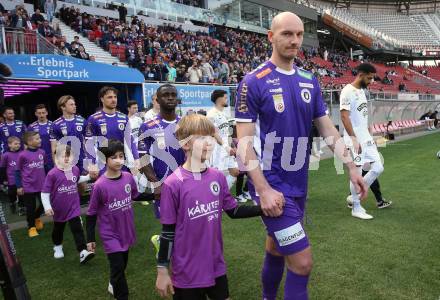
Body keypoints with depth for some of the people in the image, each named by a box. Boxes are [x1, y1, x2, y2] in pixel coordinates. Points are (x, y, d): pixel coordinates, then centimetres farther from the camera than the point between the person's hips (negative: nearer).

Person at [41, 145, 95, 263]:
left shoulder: (75, 169, -6)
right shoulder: (53, 173, -21)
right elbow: (44, 192, -16)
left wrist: (88, 177, 6)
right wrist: (47, 207, -22)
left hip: (74, 208, 1)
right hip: (59, 209, -1)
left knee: (78, 229, -6)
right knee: (58, 229, 22)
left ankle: (83, 252, -7)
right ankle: (57, 247, 46)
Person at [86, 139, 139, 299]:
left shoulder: (128, 177, -9)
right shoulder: (100, 185, -21)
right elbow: (91, 214, -10)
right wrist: (90, 239, -6)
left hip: (126, 231, 5)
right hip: (110, 234, -5)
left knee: (123, 264, 23)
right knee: (118, 267, -3)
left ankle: (114, 285, 51)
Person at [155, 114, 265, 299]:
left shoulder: (218, 177, -3)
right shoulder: (173, 184, -18)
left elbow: (233, 211, 9)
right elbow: (168, 231, -11)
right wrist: (162, 271, -5)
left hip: (216, 267, 5)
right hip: (187, 273, -4)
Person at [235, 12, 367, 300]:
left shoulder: (310, 81, 7)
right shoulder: (253, 82, -12)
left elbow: (327, 128, 13)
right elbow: (244, 141, -14)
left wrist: (351, 167, 9)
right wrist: (264, 190, -20)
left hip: (299, 183, 6)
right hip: (272, 184, -6)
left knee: (276, 248, 22)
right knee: (302, 262, -6)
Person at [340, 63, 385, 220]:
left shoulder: (362, 91, 14)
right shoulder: (348, 91, -14)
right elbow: (344, 116, -20)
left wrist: (369, 135, 20)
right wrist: (354, 139, -24)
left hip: (367, 138, 9)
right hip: (355, 140, -9)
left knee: (378, 168, 8)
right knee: (357, 173, -1)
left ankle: (355, 196, 21)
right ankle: (356, 208, 13)